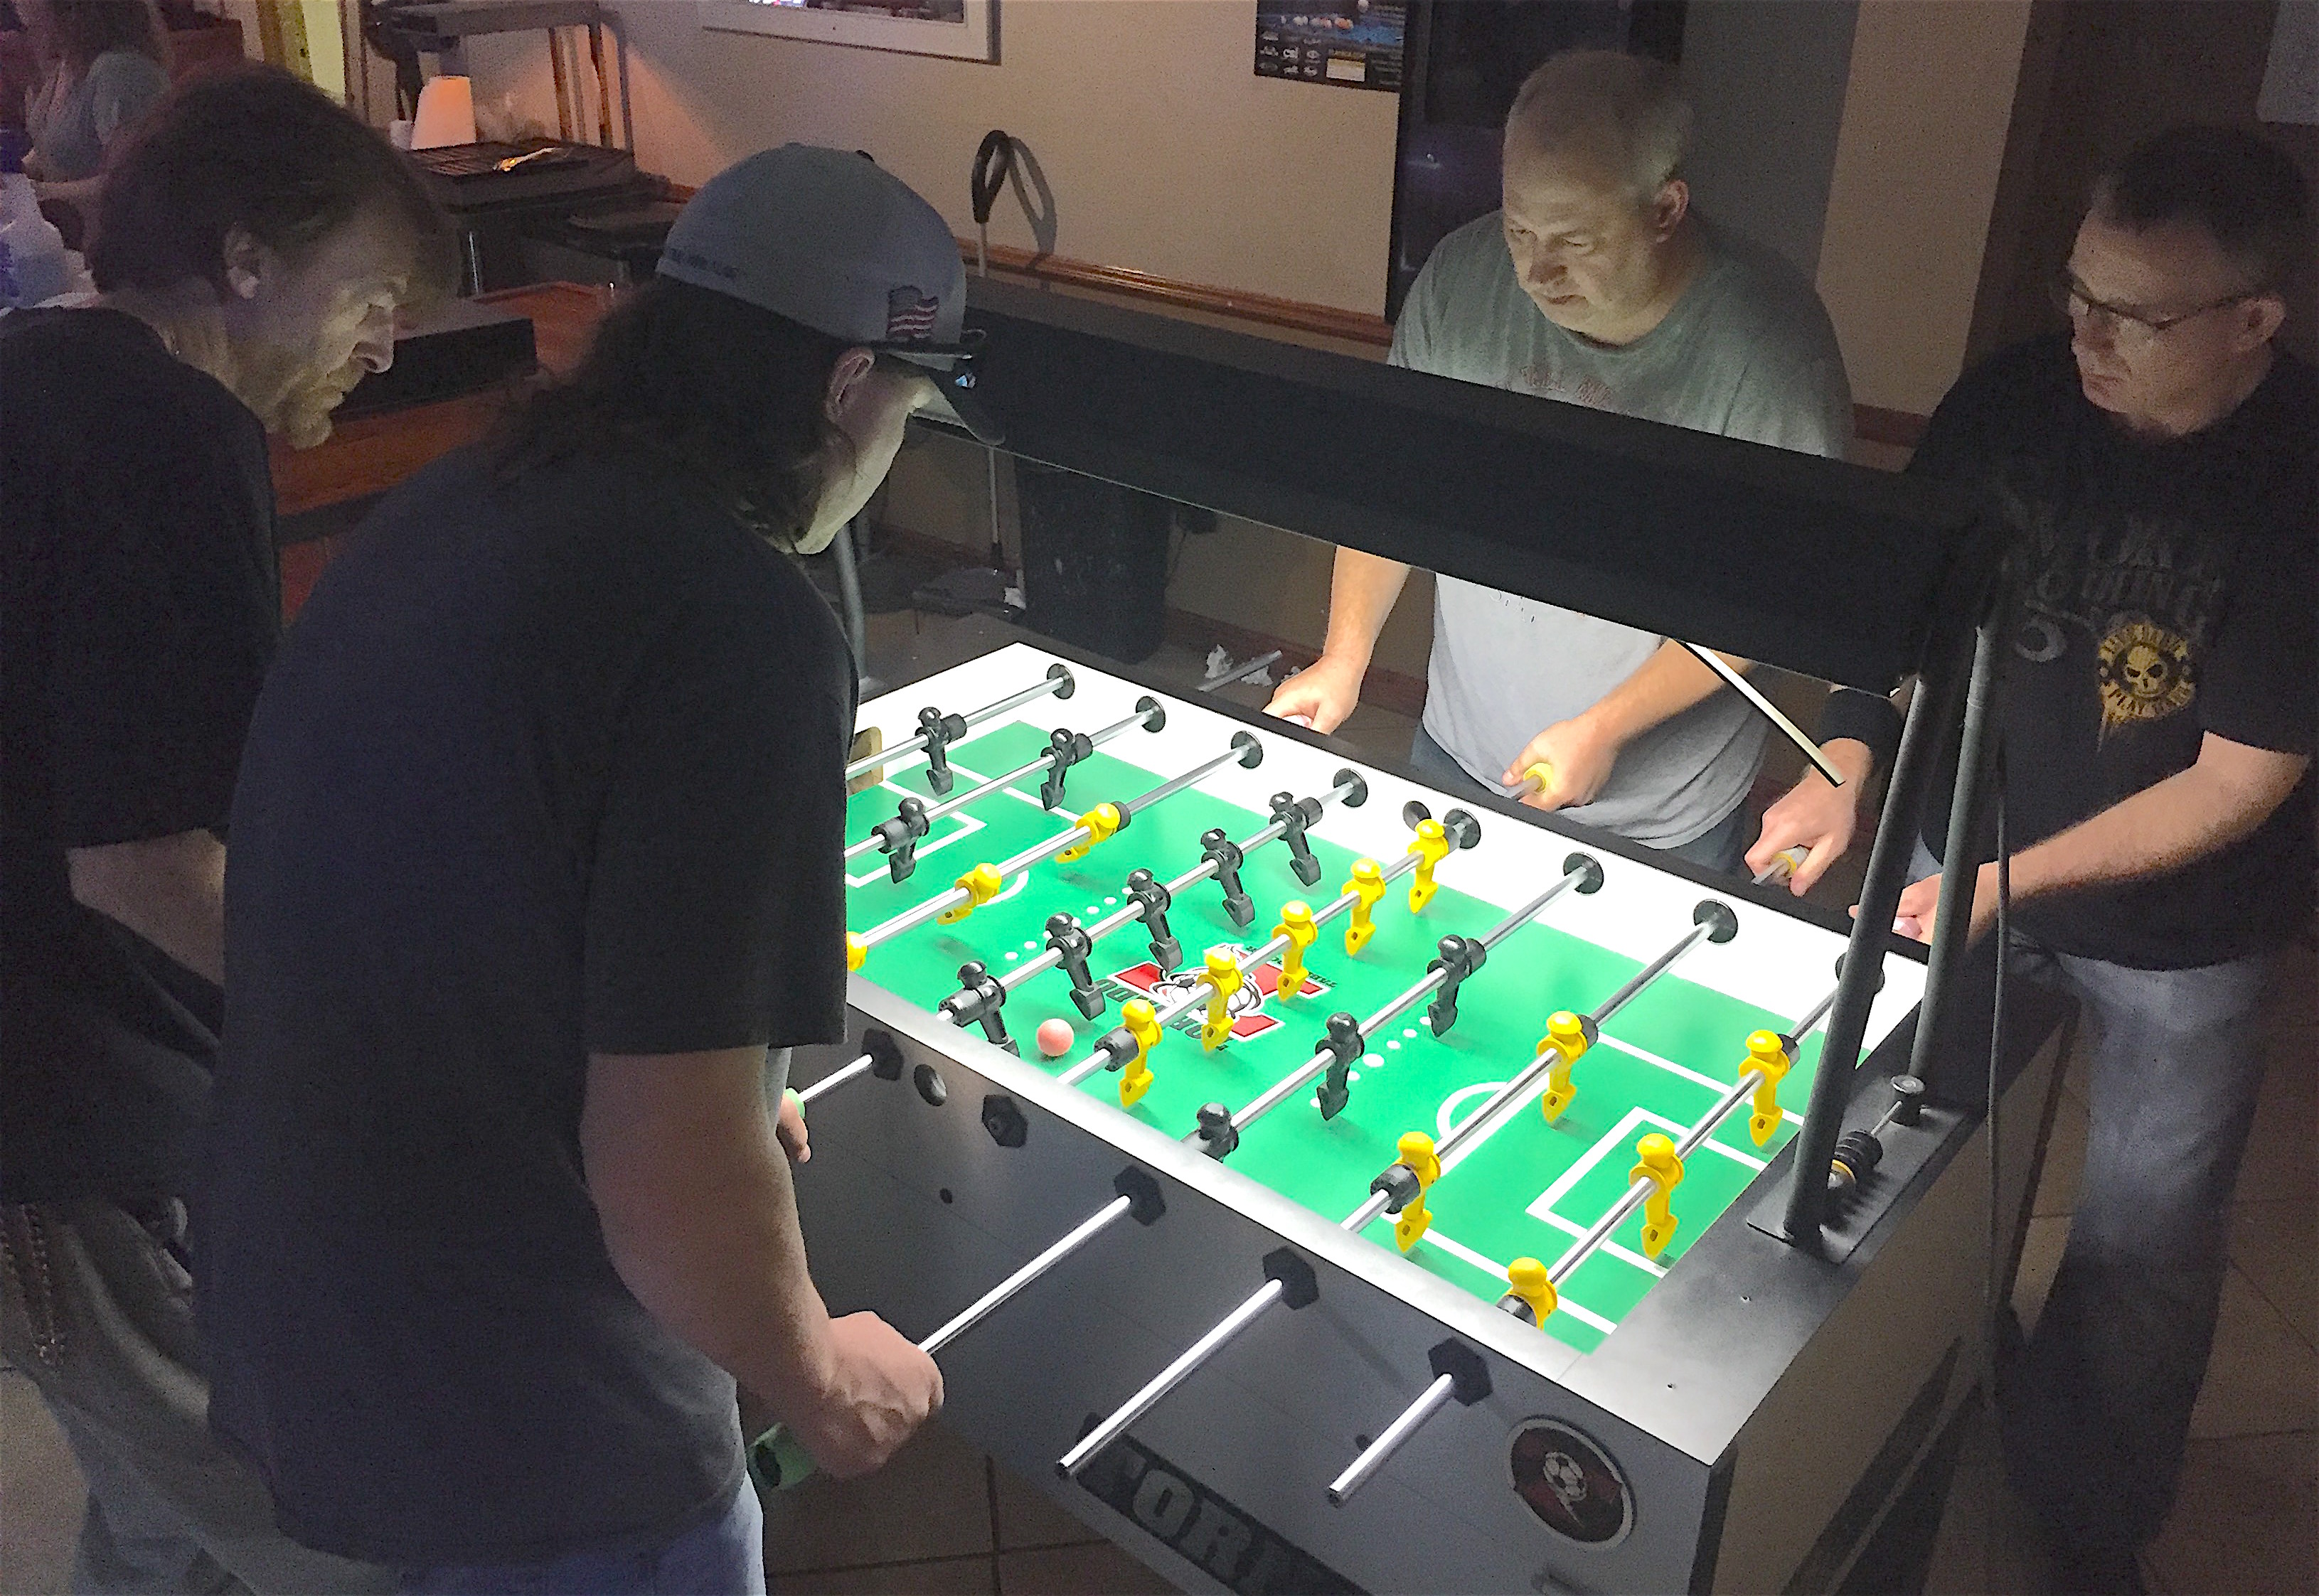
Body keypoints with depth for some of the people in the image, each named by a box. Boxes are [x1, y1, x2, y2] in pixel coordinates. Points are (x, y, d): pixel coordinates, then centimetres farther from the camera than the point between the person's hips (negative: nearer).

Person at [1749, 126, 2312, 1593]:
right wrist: (1852, 758, -17)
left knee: (2141, 1249, 10)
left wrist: (2010, 880, -24)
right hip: (1965, 861, 3)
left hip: (2179, 931, -3)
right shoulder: (2020, 396, -14)